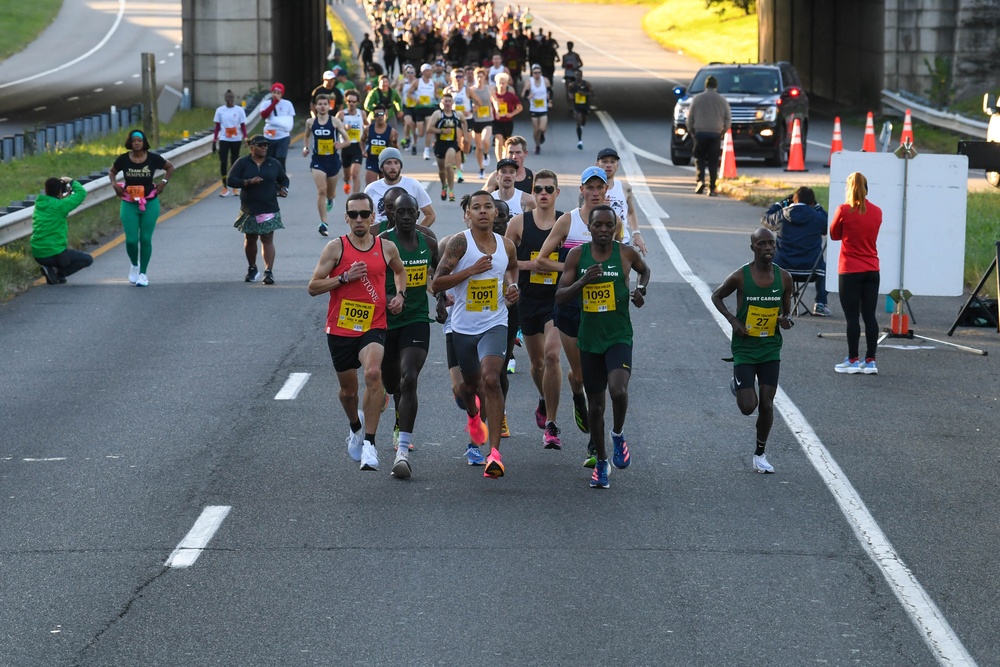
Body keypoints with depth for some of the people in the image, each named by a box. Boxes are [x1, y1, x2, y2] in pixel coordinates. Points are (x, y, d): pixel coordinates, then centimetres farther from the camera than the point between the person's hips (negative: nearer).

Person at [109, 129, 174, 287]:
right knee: (131, 240, -5)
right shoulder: (123, 159, -5)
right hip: (129, 204, 0)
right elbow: (112, 171, 13)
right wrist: (114, 183, -5)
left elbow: (170, 167, 10)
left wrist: (164, 181, -2)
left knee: (145, 239, 2)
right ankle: (134, 265, 25)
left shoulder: (153, 158, -6)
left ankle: (142, 273, 13)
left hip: (150, 203, 0)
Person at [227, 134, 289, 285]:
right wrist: (248, 182, -19)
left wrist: (283, 189, 0)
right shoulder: (242, 163, 0)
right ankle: (252, 269, 30)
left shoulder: (274, 164, 8)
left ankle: (269, 272, -13)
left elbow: (284, 179, 22)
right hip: (249, 209, 0)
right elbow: (230, 181, -6)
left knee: (267, 239, -8)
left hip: (269, 209, 0)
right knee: (250, 239, 11)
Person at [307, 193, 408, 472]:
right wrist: (345, 277, -16)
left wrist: (400, 295, 9)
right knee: (348, 390, 13)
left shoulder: (387, 247, 4)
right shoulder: (336, 247, -3)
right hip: (340, 329, 1)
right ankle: (356, 427, 48)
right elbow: (313, 287, -4)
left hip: (373, 327, 0)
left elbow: (400, 270, 27)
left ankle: (369, 443, -25)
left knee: (373, 373, -28)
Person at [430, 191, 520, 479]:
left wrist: (512, 286, 3)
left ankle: (495, 452, -25)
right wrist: (471, 270, -23)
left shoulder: (506, 246, 1)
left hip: (494, 324, 0)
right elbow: (436, 283, -14)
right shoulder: (460, 242, -11)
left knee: (490, 380, -22)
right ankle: (473, 416, 60)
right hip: (463, 326, 0)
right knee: (471, 382, 20)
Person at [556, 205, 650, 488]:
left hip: (619, 337, -2)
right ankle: (601, 462, 27)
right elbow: (560, 297, -3)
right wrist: (583, 281, -19)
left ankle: (618, 435, 4)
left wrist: (641, 289, 1)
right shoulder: (577, 255, -1)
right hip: (589, 338, 2)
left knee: (618, 390, -26)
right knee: (595, 404, 10)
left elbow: (644, 270, 20)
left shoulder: (626, 253, -3)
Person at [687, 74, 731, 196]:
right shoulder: (722, 100, 3)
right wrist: (723, 131, 16)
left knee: (699, 158, 10)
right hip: (716, 134, 1)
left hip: (700, 133, -1)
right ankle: (712, 188, 1)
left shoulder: (697, 99, 0)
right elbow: (728, 119, 4)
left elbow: (690, 117, 2)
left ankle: (700, 180, -13)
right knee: (713, 161, 4)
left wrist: (691, 131, 14)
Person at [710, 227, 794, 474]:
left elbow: (787, 310, 9)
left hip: (771, 349, 3)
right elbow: (716, 296, 2)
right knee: (748, 406, -7)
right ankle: (737, 386, 29)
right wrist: (733, 320, -12)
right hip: (744, 349, -3)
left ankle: (760, 453, 19)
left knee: (766, 404, 1)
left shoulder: (784, 277, -4)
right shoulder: (740, 277, -14)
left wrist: (786, 320, -15)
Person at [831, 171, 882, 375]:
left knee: (852, 316, 1)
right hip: (872, 271, 4)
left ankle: (853, 361, 4)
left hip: (850, 271, -4)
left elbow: (834, 235, 3)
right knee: (869, 316, 6)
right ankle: (870, 361, 6)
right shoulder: (876, 212, 2)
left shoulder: (844, 211, -10)